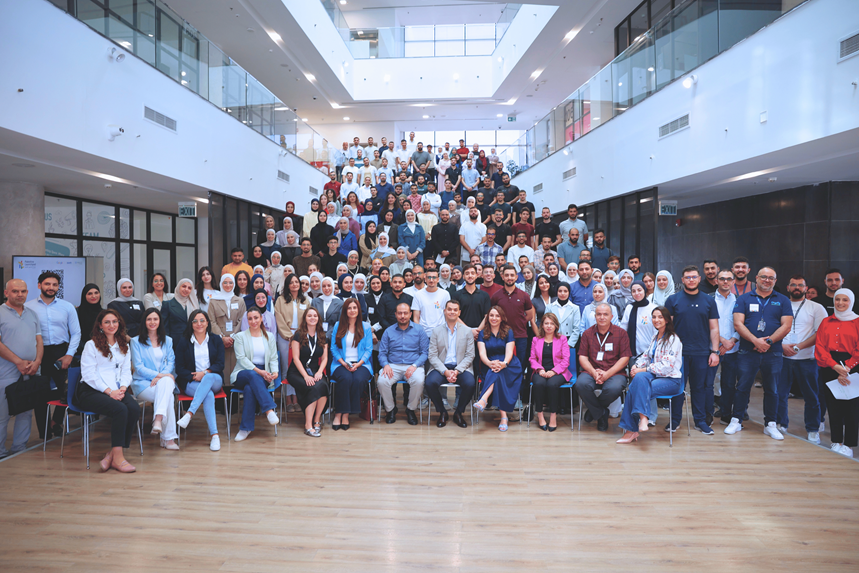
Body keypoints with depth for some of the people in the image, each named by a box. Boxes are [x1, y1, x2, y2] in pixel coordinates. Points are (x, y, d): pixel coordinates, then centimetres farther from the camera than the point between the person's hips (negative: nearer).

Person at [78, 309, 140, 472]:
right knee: (120, 409, -32)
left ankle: (112, 453, -19)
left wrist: (123, 388, -7)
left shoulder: (124, 346, 20)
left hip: (116, 390, 5)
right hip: (91, 391, -4)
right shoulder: (91, 345, 3)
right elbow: (88, 375, -6)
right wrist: (109, 391, -15)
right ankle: (118, 458, -26)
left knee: (134, 409, -27)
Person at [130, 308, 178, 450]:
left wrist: (161, 377, -12)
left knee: (165, 383, -37)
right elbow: (138, 366, -3)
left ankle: (158, 420, -45)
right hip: (143, 383, -2)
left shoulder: (167, 341, 18)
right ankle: (169, 438, -36)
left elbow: (171, 362, 9)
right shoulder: (136, 341, 7)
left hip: (165, 380, 2)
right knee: (167, 396, -32)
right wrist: (158, 374, -17)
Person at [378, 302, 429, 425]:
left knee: (419, 381, -33)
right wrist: (385, 364, -11)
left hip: (413, 365, -1)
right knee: (381, 381, -29)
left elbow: (425, 352, 3)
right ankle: (390, 409, -2)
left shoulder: (419, 330, 9)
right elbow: (382, 353, 11)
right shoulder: (389, 331, 14)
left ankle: (411, 410, -5)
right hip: (393, 366, 1)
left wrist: (414, 365, -14)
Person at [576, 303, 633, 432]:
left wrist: (607, 374, -14)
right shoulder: (587, 333, 11)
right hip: (591, 372, 2)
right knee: (581, 383, -31)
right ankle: (601, 414, -5)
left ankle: (594, 409, 0)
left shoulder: (621, 333, 6)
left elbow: (625, 358, 0)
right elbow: (582, 357, 6)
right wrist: (594, 372, -13)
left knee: (614, 388, -35)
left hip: (614, 373, -1)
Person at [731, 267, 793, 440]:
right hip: (748, 352, -1)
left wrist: (768, 341, -14)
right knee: (743, 387, 3)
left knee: (772, 389, 8)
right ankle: (736, 420, 14)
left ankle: (770, 424, 19)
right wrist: (756, 341, -16)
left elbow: (786, 326, -1)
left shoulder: (782, 300, 8)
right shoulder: (744, 299, 5)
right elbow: (738, 324, -4)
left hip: (773, 353, 1)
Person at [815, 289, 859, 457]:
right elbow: (820, 347, 2)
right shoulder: (826, 322, 11)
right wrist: (835, 365, -12)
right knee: (833, 405, 6)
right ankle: (836, 442, 16)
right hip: (828, 367, 3)